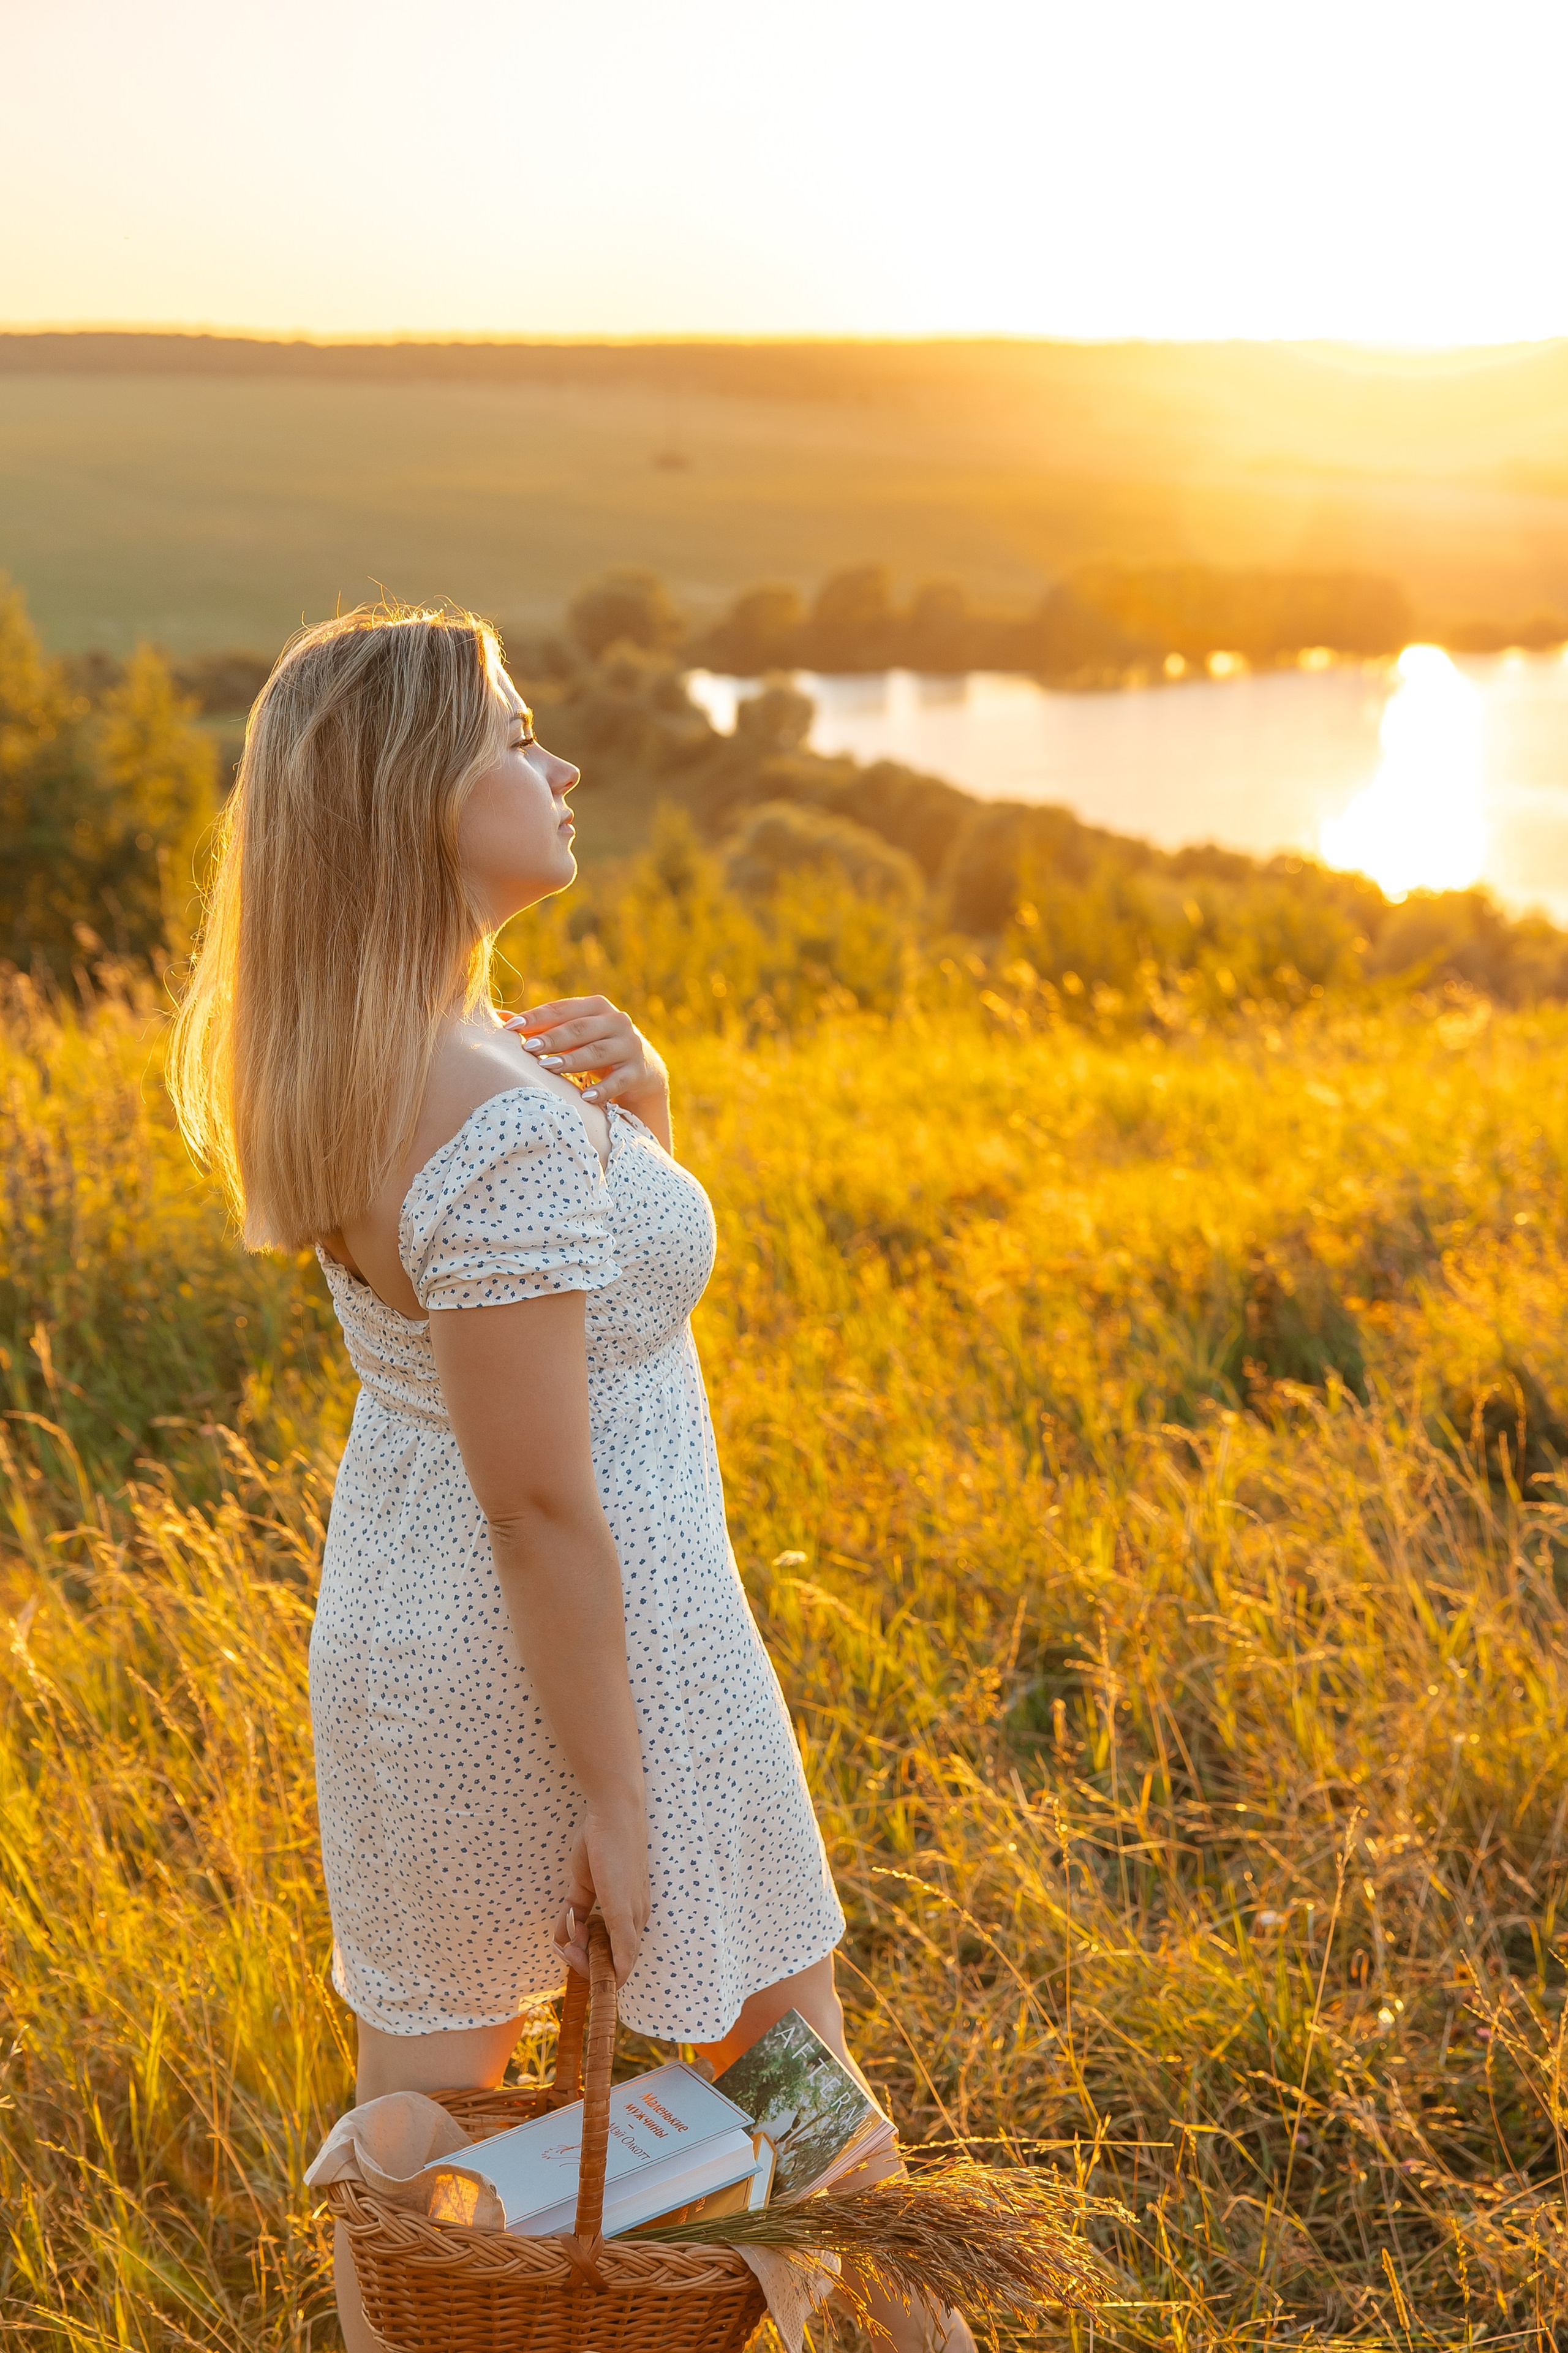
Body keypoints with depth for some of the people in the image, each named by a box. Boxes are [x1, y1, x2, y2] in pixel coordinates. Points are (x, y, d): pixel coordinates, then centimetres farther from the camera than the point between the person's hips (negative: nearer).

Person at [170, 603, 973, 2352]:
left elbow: (618, 1223, 10)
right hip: (583, 1643, -7)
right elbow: (540, 1501, -26)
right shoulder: (507, 1125, -30)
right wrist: (614, 1797, -18)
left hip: (402, 1620, 7)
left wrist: (637, 1091, -10)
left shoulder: (353, 1052, -2)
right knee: (775, 2026, 17)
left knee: (426, 2055, 19)